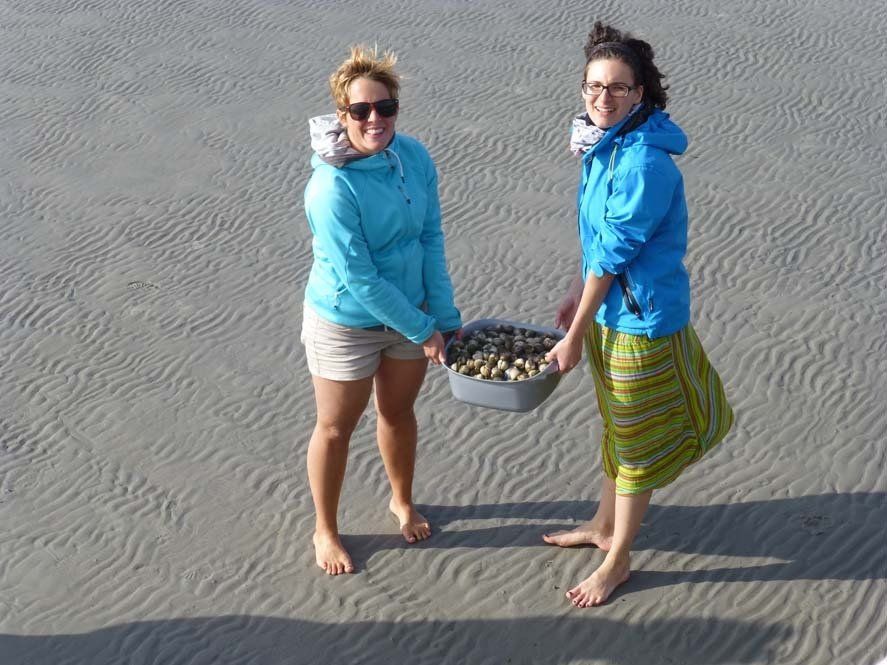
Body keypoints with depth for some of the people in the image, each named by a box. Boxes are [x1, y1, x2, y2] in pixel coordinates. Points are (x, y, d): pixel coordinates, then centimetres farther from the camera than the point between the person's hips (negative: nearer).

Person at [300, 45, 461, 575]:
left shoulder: (416, 158, -11)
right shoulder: (332, 188, -29)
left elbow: (432, 240, -4)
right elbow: (359, 277, -25)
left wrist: (445, 316, -6)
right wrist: (423, 329, -19)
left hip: (410, 312, 5)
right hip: (347, 324, -5)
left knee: (399, 412, 24)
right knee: (337, 428, 13)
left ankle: (403, 502, 49)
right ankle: (326, 531, 34)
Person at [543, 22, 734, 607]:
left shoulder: (645, 163, -27)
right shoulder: (604, 144, 1)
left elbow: (612, 255, -23)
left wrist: (575, 336, -17)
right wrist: (575, 296, 15)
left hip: (641, 317, -8)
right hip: (609, 308, 8)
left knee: (635, 440, 9)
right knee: (616, 425, 25)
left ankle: (618, 560, 26)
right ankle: (604, 525, 45)